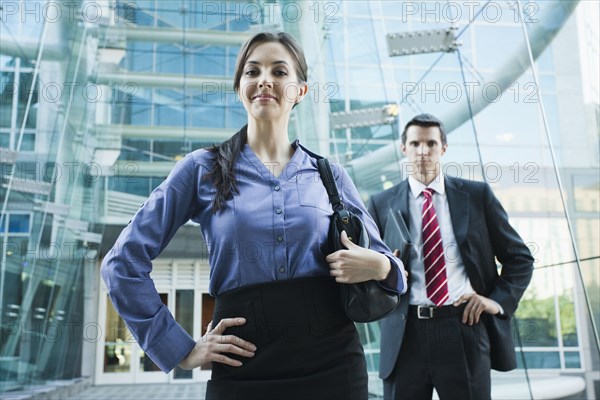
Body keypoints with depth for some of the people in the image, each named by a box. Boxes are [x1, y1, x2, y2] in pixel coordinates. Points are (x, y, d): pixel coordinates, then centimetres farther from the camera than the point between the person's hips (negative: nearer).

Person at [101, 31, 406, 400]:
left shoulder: (330, 176, 6)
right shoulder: (203, 169, 0)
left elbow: (380, 257, 13)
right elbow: (124, 262, 0)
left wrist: (377, 266, -11)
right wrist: (181, 349, -4)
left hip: (332, 363, 2)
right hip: (242, 369, -1)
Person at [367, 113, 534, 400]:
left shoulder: (477, 195, 7)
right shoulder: (381, 204, 7)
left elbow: (520, 257, 12)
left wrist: (500, 300, -2)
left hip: (465, 327, 0)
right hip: (405, 333, 1)